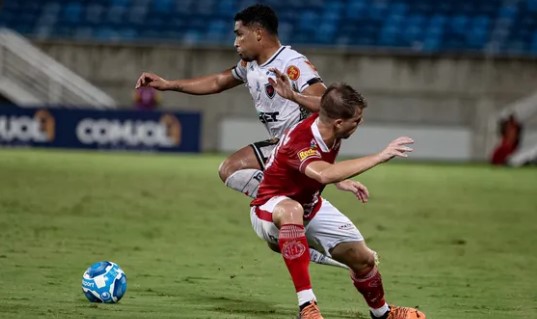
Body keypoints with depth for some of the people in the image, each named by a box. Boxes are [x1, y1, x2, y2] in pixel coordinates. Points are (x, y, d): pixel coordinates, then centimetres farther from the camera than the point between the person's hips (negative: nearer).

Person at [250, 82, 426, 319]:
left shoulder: (330, 131, -10)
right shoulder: (301, 142, -37)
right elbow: (324, 174, -60)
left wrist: (341, 181, 2)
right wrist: (380, 156, -56)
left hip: (311, 207, 8)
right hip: (269, 210, -8)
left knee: (363, 259, 7)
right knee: (292, 210, -43)